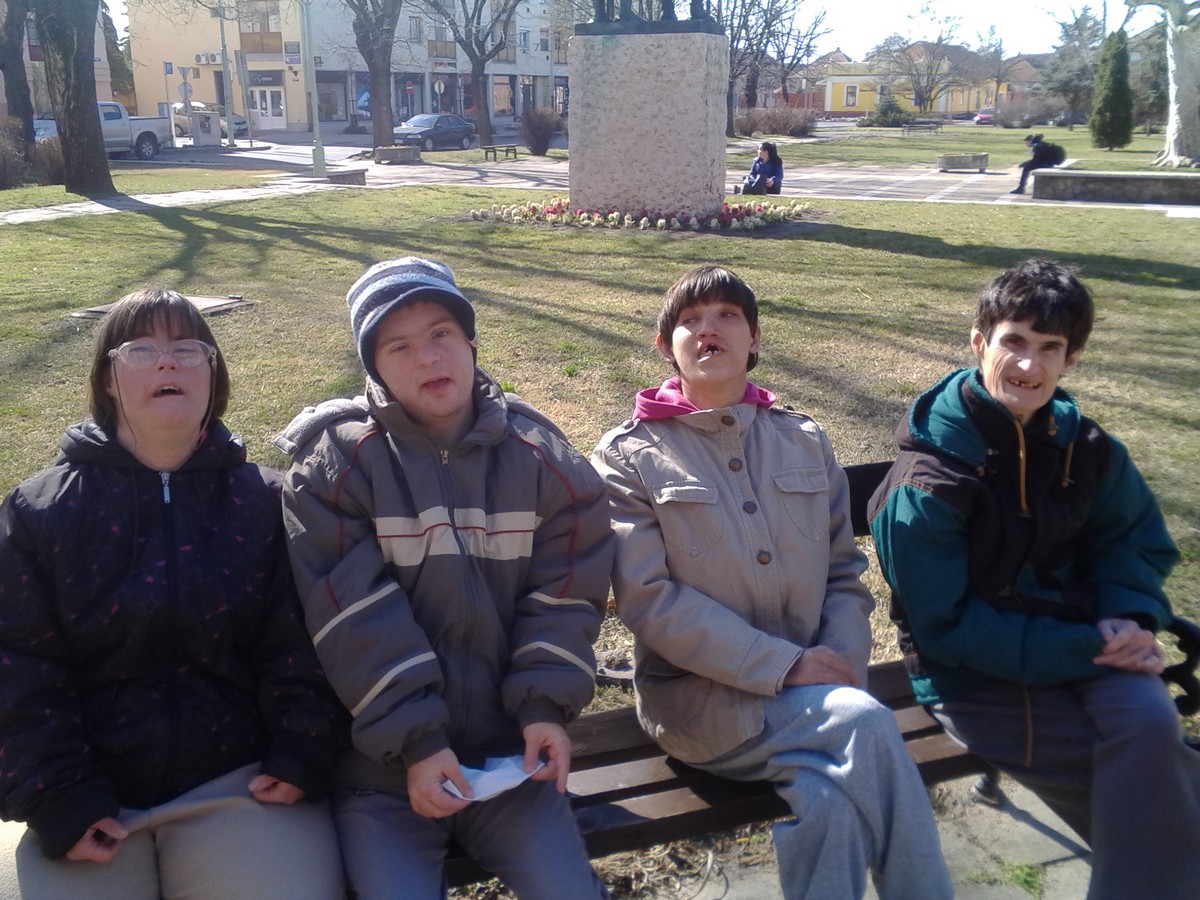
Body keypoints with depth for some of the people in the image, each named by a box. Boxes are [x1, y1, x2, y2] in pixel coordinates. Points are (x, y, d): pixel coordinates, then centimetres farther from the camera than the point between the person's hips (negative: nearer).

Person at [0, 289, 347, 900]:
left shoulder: (267, 503, 3)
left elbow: (298, 645, -2)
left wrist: (303, 755, -12)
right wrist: (57, 799, -9)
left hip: (240, 781, 0)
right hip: (94, 797, 1)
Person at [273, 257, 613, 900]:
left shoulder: (538, 455, 0)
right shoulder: (333, 463, -8)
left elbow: (566, 588, 0)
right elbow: (355, 621, -14)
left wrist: (545, 704, -11)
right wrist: (414, 742, -17)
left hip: (511, 748, 2)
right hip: (381, 759, -2)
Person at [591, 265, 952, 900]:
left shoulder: (806, 442, 13)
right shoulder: (628, 455, 0)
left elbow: (845, 574, 11)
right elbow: (648, 597, -11)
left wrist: (843, 669, -9)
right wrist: (783, 665, -17)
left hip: (816, 686, 3)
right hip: (701, 695, -3)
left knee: (830, 800, -28)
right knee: (866, 727, -26)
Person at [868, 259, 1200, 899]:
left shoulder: (1086, 449, 1)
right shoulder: (926, 485, -16)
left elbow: (1136, 541, 14)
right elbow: (948, 629, -15)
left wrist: (1131, 618, -7)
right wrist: (1082, 651, -20)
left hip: (1081, 642, 5)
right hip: (975, 675, -4)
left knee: (1148, 723, -26)